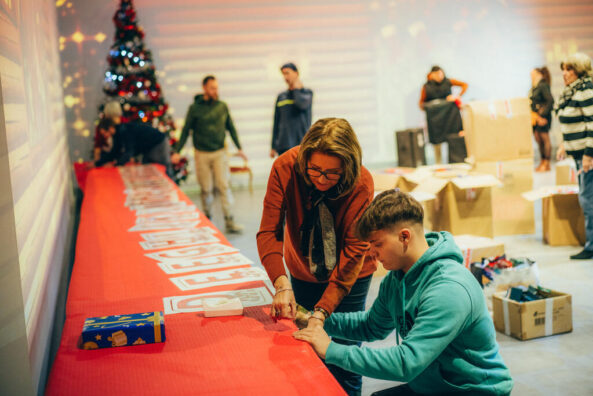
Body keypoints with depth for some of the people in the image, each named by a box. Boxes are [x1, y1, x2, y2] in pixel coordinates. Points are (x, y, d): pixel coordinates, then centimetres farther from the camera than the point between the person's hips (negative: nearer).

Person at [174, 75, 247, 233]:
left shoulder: (222, 106, 4)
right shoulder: (195, 108, -3)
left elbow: (231, 128, 12)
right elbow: (186, 130, 2)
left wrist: (239, 148, 9)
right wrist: (177, 151, -1)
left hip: (220, 153, 1)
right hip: (202, 154, -1)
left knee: (224, 186, -4)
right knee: (206, 189, 5)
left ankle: (229, 222, -2)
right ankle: (207, 219, 20)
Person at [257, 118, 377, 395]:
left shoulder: (361, 184, -27)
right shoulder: (285, 167, -22)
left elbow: (353, 253, -26)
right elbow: (269, 231, -23)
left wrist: (321, 312, -34)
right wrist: (281, 284, -40)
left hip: (349, 277, -2)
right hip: (303, 275, 2)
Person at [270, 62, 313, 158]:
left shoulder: (307, 92, 4)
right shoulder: (281, 97, 15)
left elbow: (302, 103, -20)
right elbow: (276, 122, 16)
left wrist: (296, 89, 0)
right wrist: (273, 146, 13)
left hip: (301, 143, -4)